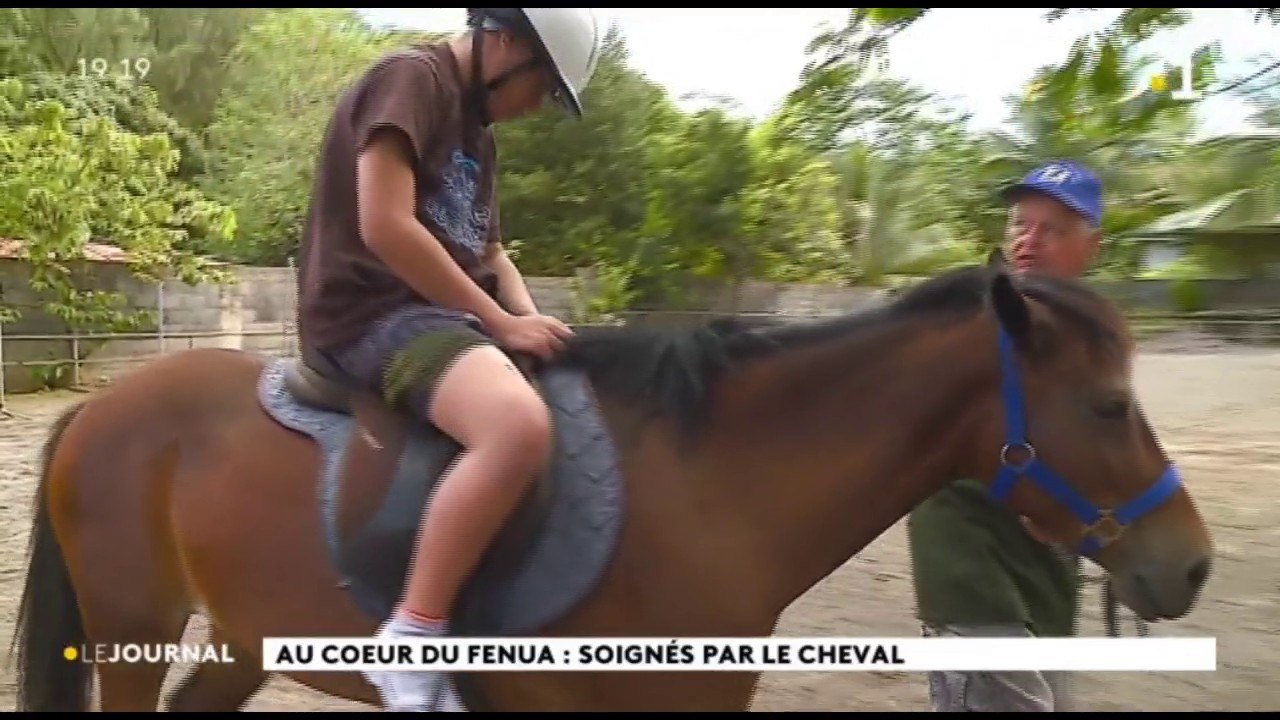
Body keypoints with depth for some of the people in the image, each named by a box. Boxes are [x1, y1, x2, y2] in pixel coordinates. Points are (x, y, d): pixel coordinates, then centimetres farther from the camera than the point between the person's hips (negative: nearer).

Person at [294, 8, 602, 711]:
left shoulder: (475, 129, 21)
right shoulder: (411, 78, -8)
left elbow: (489, 250, 22)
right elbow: (385, 227, -20)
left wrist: (530, 321, 1)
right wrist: (502, 322, -16)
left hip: (446, 315, 10)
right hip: (378, 314, -10)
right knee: (520, 425, -36)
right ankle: (412, 638, -24)